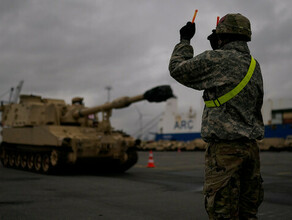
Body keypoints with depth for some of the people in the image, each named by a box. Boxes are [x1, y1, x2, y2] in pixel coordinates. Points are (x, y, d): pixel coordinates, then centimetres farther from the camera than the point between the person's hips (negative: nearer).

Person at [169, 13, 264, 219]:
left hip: (225, 148, -8)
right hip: (251, 147, 8)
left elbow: (178, 69, -2)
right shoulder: (254, 65, 12)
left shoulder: (217, 59, -10)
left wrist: (185, 40, 12)